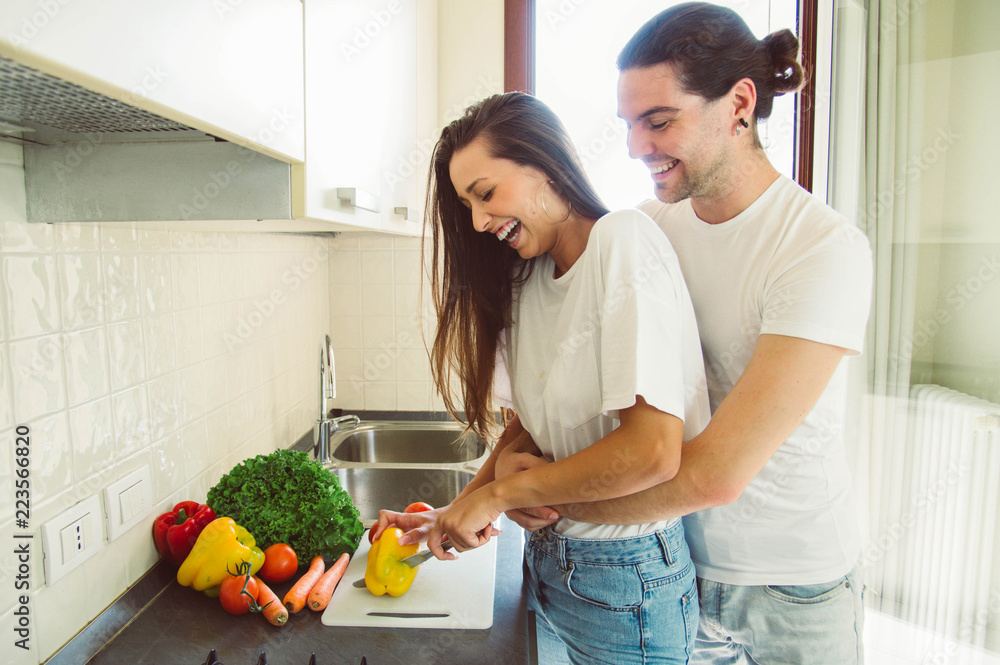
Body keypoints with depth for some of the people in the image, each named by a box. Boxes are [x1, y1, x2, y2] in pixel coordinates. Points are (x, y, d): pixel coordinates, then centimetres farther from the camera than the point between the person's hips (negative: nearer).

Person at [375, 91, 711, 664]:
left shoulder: (625, 241, -19)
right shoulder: (530, 276, 5)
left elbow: (652, 450, -28)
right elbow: (532, 424, 8)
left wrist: (496, 493, -19)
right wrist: (456, 512, -1)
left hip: (627, 581, -6)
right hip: (546, 561, 7)